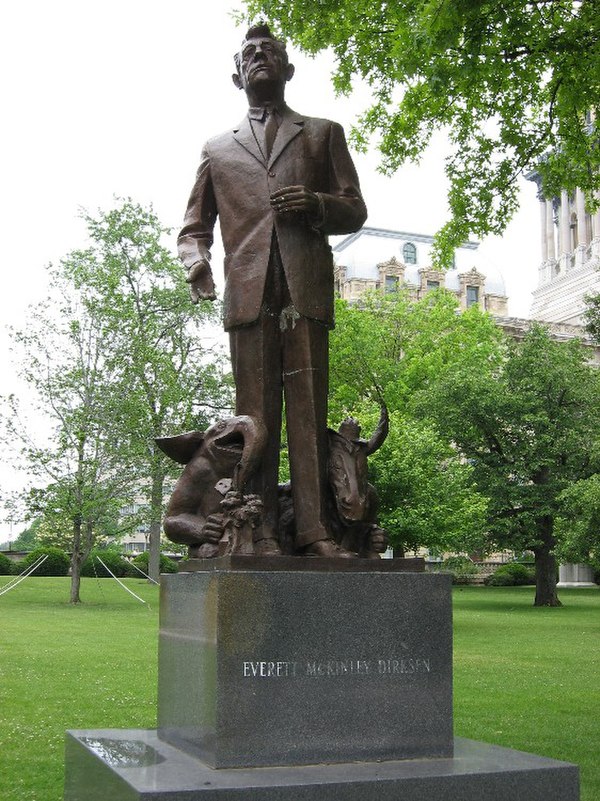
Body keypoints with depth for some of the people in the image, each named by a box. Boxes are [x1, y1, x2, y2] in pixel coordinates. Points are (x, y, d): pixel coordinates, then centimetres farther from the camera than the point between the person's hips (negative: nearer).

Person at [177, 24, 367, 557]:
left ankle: (314, 530, -9)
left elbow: (355, 211, 17)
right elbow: (195, 225, 22)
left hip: (307, 288, -1)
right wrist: (196, 261, -1)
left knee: (309, 410, -8)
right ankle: (260, 533, -6)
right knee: (255, 414, -5)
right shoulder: (218, 150, 25)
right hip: (248, 290, 1)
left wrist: (315, 204, -5)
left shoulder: (324, 134, 23)